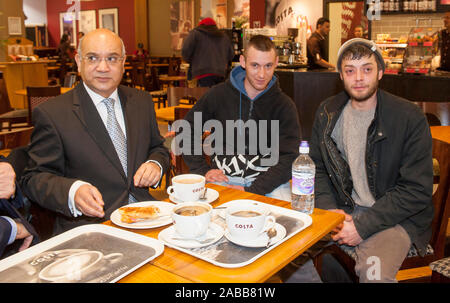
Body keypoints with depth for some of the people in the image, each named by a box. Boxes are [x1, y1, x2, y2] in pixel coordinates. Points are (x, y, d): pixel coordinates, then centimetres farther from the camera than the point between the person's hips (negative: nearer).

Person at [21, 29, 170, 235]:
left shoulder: (141, 101, 12)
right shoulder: (52, 113, -2)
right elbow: (34, 179, -3)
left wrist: (156, 165, -2)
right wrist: (73, 191, -24)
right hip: (87, 227, -4)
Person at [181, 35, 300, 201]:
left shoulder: (284, 105, 1)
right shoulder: (218, 94, 4)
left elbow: (288, 158, -6)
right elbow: (185, 132, 12)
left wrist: (251, 191, -16)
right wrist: (202, 170, -1)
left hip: (268, 178, 0)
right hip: (222, 177, 1)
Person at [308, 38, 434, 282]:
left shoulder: (410, 117, -10)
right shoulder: (327, 112, 4)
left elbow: (417, 190, -12)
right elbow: (316, 166, 10)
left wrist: (363, 225, -17)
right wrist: (328, 208, -8)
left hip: (395, 217, -5)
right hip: (342, 210, 5)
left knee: (374, 272, -34)